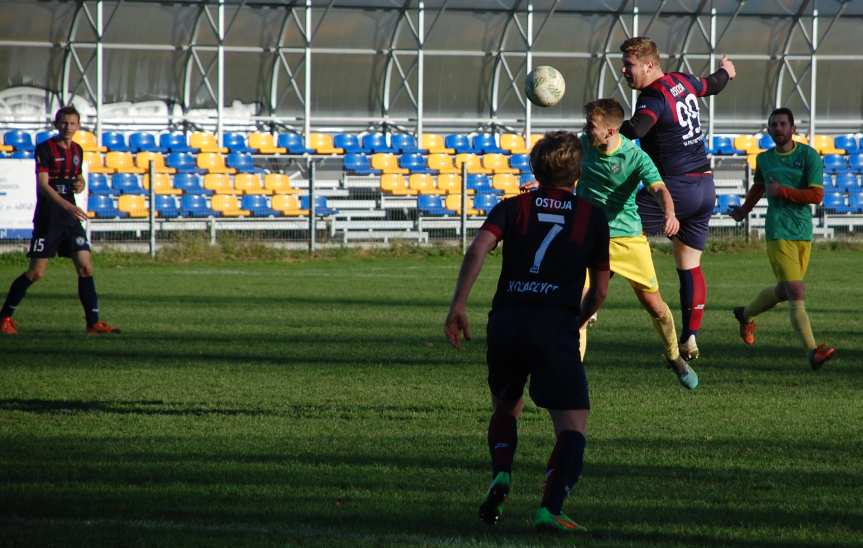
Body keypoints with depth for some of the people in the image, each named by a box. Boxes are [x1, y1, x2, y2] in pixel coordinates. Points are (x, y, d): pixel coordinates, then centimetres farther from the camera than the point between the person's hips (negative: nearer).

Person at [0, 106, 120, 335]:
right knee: (36, 272, -6)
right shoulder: (45, 149, -10)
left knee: (85, 267, -2)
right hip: (48, 217, -6)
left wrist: (80, 184, 2)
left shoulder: (77, 150, 11)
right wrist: (67, 206, -31)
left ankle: (93, 322, 1)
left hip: (70, 217, 6)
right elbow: (43, 185, -19)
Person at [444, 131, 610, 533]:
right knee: (573, 426, -2)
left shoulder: (513, 207, 14)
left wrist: (458, 306, -10)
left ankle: (500, 476, 3)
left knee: (506, 408, 27)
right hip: (557, 326, -3)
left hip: (506, 322, 3)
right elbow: (600, 291, 17)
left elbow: (478, 249, -5)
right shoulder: (592, 218, 13)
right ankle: (550, 509, -22)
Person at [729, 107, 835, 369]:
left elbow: (816, 196, -9)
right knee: (797, 294, -14)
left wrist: (782, 192, -14)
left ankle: (746, 314, 44)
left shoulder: (808, 156, 0)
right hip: (778, 232, -1)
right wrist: (744, 210, 42)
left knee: (784, 291, 14)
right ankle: (812, 351, -21)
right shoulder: (764, 159, 9)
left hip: (803, 233, 1)